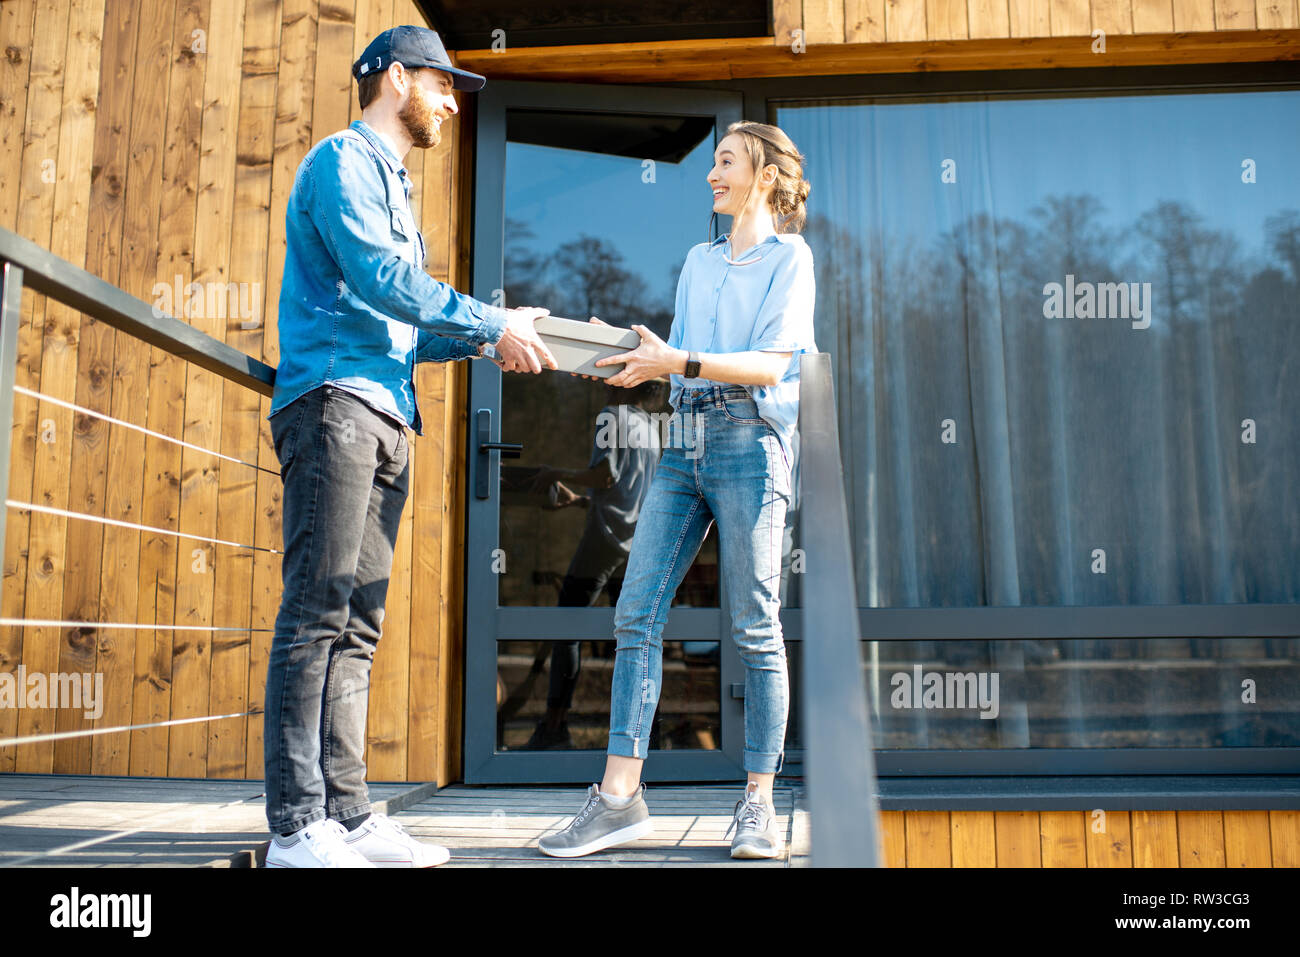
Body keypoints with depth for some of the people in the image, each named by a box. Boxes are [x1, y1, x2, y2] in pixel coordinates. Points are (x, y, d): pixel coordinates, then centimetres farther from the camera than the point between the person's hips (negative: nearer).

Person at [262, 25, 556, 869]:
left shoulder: (394, 186, 30)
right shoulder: (343, 160, 3)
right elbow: (383, 279, -12)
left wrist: (488, 342, 15)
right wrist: (495, 323, -5)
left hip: (385, 417, 9)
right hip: (334, 401, -9)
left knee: (356, 626, 4)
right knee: (318, 611, -13)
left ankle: (348, 815, 5)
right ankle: (298, 829, -12)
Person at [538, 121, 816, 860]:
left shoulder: (790, 256, 4)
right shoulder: (699, 260, 23)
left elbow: (771, 364, -8)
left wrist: (680, 362, -18)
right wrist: (630, 354, 4)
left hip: (750, 444, -6)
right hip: (685, 445, 6)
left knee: (755, 627, -3)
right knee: (637, 612, -4)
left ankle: (759, 802, 6)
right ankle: (620, 796, -1)